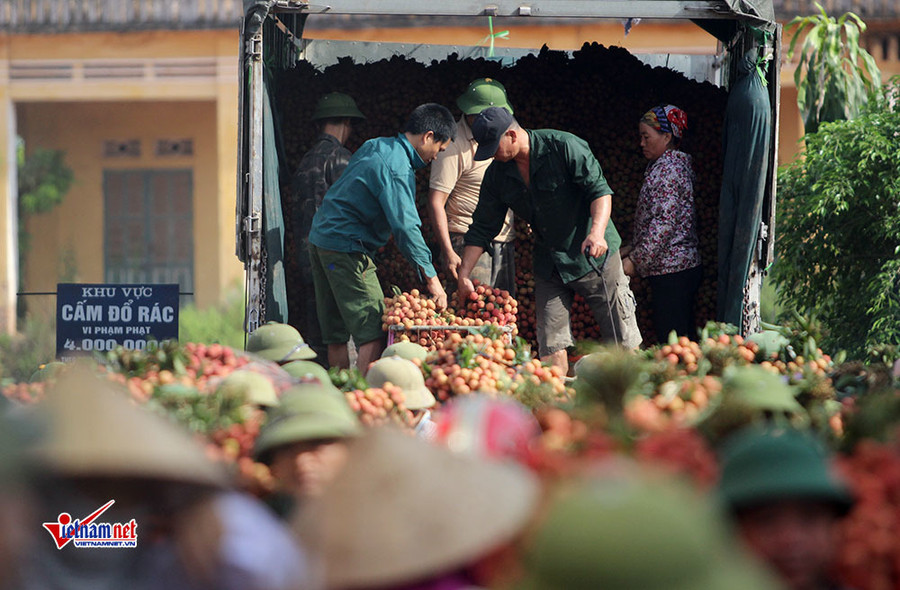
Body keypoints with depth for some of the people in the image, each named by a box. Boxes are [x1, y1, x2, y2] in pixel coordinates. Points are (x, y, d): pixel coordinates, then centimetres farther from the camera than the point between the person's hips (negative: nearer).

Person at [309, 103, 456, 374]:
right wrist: (431, 277, -24)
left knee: (337, 336, 12)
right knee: (374, 334, -13)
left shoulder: (375, 146, 12)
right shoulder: (397, 169, -18)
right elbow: (405, 226, -25)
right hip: (346, 248, -10)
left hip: (321, 237, 10)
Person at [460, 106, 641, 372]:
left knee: (623, 342, -2)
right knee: (551, 347, -3)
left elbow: (600, 190, -17)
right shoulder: (497, 174, 1)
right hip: (549, 265, 5)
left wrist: (597, 231, -34)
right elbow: (482, 227, 7)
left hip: (592, 254, -5)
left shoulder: (564, 147, -16)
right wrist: (464, 275, 2)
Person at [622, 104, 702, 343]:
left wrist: (635, 260, -17)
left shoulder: (668, 169, -12)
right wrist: (633, 251, 20)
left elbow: (664, 223, -20)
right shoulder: (675, 165, 19)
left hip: (670, 271, -11)